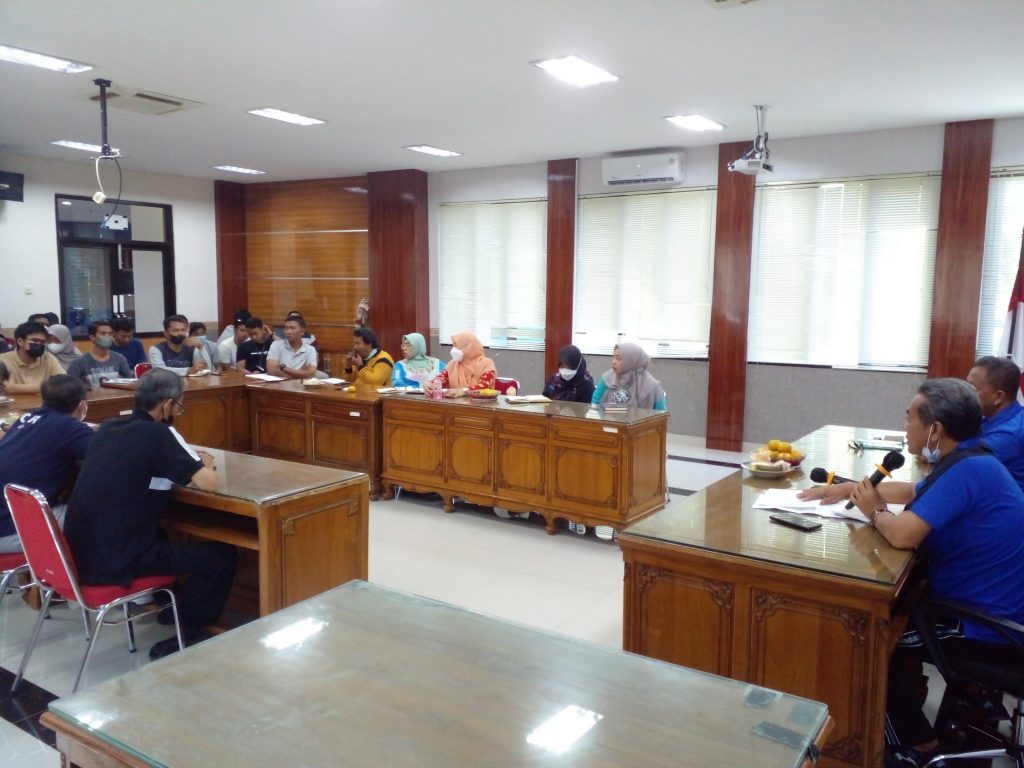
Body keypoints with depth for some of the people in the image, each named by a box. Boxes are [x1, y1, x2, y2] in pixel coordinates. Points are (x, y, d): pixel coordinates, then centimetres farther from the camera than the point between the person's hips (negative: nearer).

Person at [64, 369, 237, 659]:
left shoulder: (108, 427, 9)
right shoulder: (158, 434, -14)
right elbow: (208, 482, -17)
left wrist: (190, 463, 18)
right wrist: (205, 464, 6)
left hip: (80, 553, 8)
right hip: (116, 561, -8)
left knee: (163, 535, 35)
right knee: (222, 556, 2)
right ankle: (186, 636, 11)